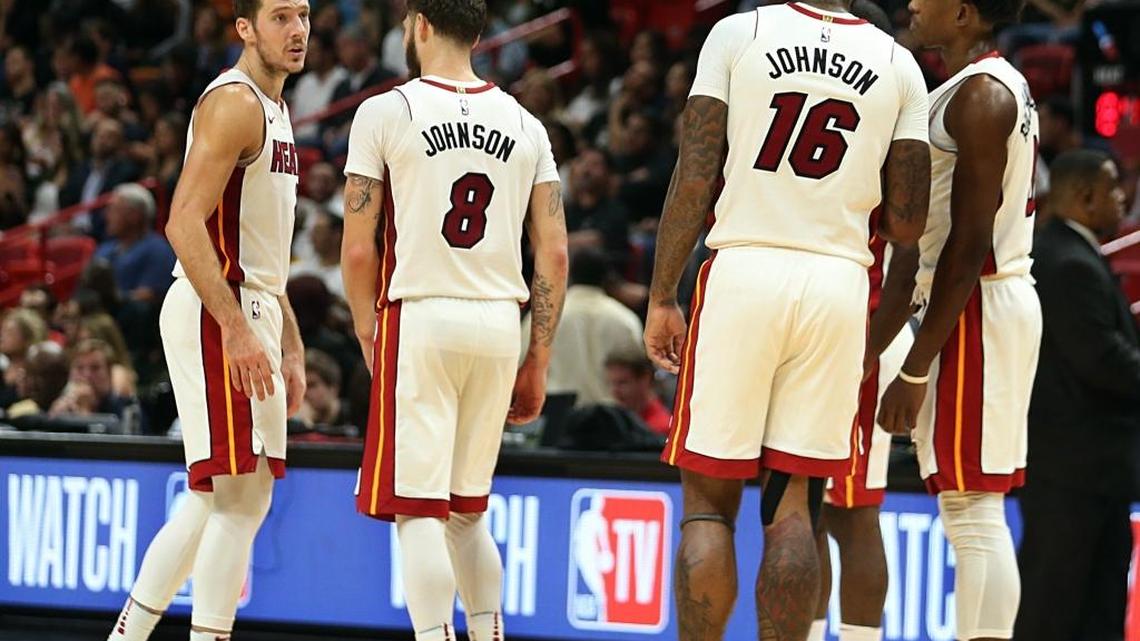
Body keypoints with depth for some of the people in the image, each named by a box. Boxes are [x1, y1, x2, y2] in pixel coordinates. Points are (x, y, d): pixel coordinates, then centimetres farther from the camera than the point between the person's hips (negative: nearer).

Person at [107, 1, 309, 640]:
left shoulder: (274, 112, 20)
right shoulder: (233, 103, -12)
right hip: (215, 314, -10)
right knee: (242, 498, -11)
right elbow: (185, 224, -21)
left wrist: (290, 345, 22)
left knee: (213, 501, 13)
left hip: (249, 316, 10)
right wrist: (236, 329, -26)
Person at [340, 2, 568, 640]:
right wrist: (538, 363, 12)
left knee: (418, 513, -3)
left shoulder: (386, 112, -3)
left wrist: (370, 338, 9)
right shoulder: (526, 126, 9)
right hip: (499, 324, 5)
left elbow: (359, 251, -5)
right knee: (468, 510, 18)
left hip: (420, 318, -5)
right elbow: (554, 256, 6)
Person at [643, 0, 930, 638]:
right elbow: (906, 224, 4)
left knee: (709, 505, 4)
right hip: (840, 284, 2)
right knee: (794, 510, 6)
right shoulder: (899, 65, 6)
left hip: (742, 274, -2)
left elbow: (695, 179, -4)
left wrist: (663, 298, 2)